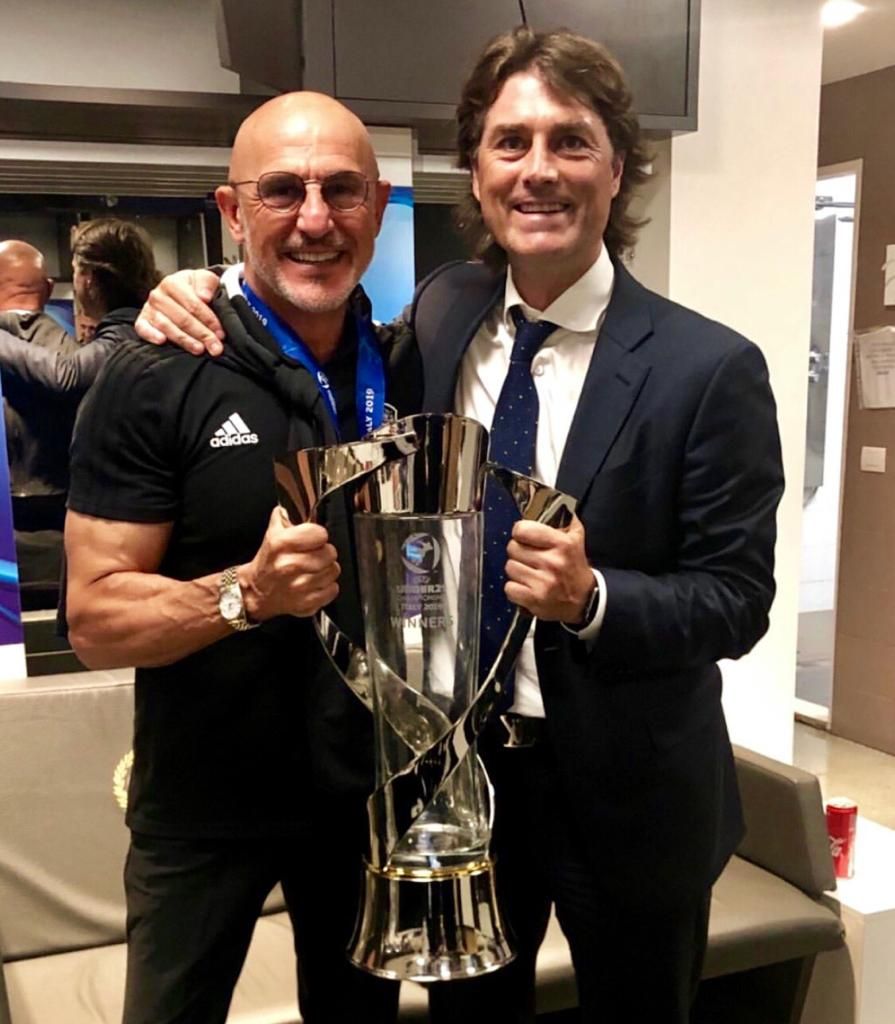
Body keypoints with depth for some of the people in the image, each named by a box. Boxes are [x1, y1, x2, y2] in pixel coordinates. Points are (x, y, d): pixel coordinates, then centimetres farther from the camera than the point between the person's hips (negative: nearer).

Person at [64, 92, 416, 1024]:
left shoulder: (403, 368, -2)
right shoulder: (156, 376, -16)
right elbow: (95, 618, -17)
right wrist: (249, 591, -33)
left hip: (371, 787, 4)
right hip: (204, 804, -3)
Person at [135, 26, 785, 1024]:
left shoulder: (710, 369, -17)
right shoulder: (442, 312, -4)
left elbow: (737, 600, -13)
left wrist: (592, 595, -33)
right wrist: (204, 303, -4)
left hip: (626, 790, -3)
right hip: (458, 757, 4)